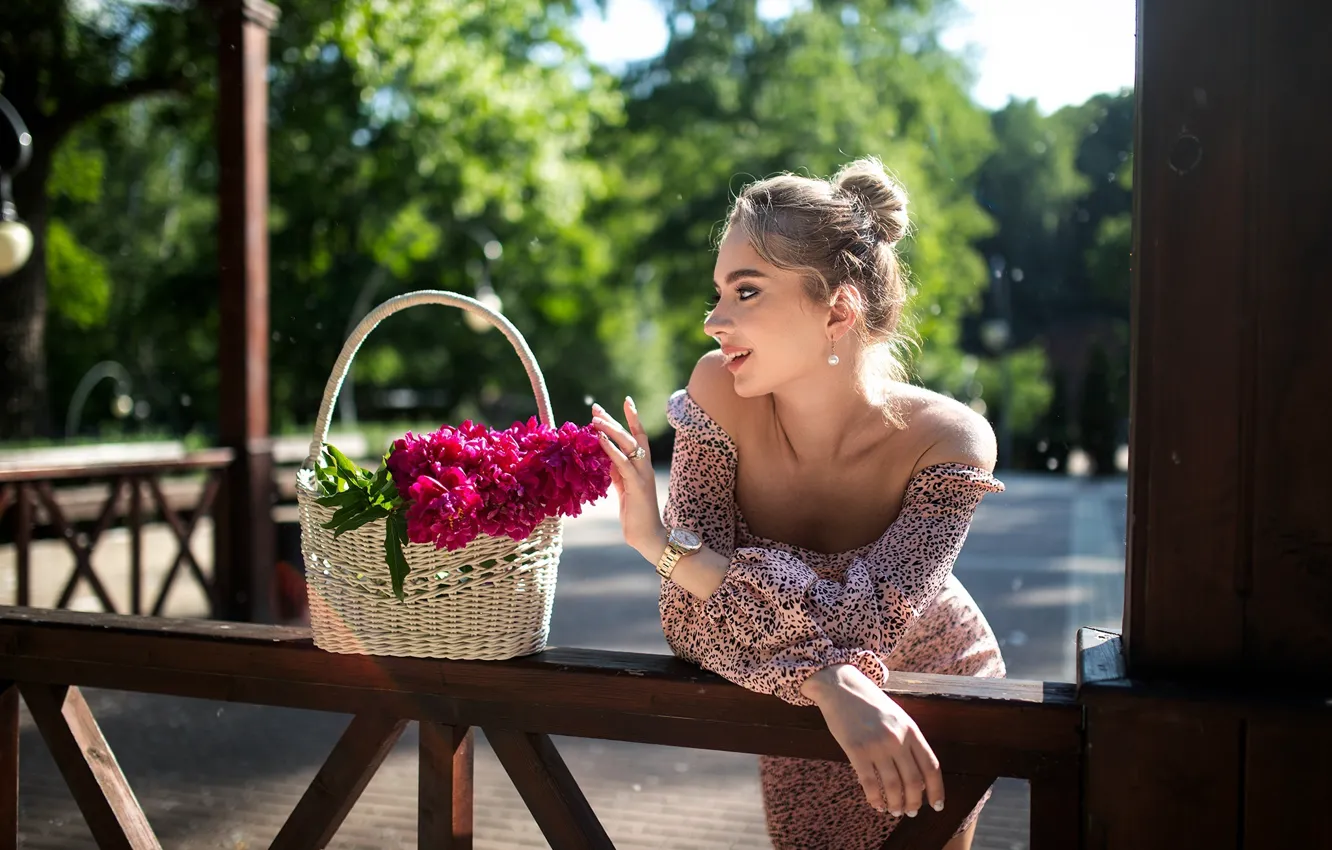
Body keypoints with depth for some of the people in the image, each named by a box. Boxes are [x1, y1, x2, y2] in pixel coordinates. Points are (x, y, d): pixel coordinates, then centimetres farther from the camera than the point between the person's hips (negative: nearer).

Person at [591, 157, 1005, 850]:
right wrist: (831, 685, -44)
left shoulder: (948, 441, -31)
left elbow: (865, 619, -39)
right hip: (796, 710, 2)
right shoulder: (720, 390, -26)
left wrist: (662, 543, -43)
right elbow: (692, 615, -27)